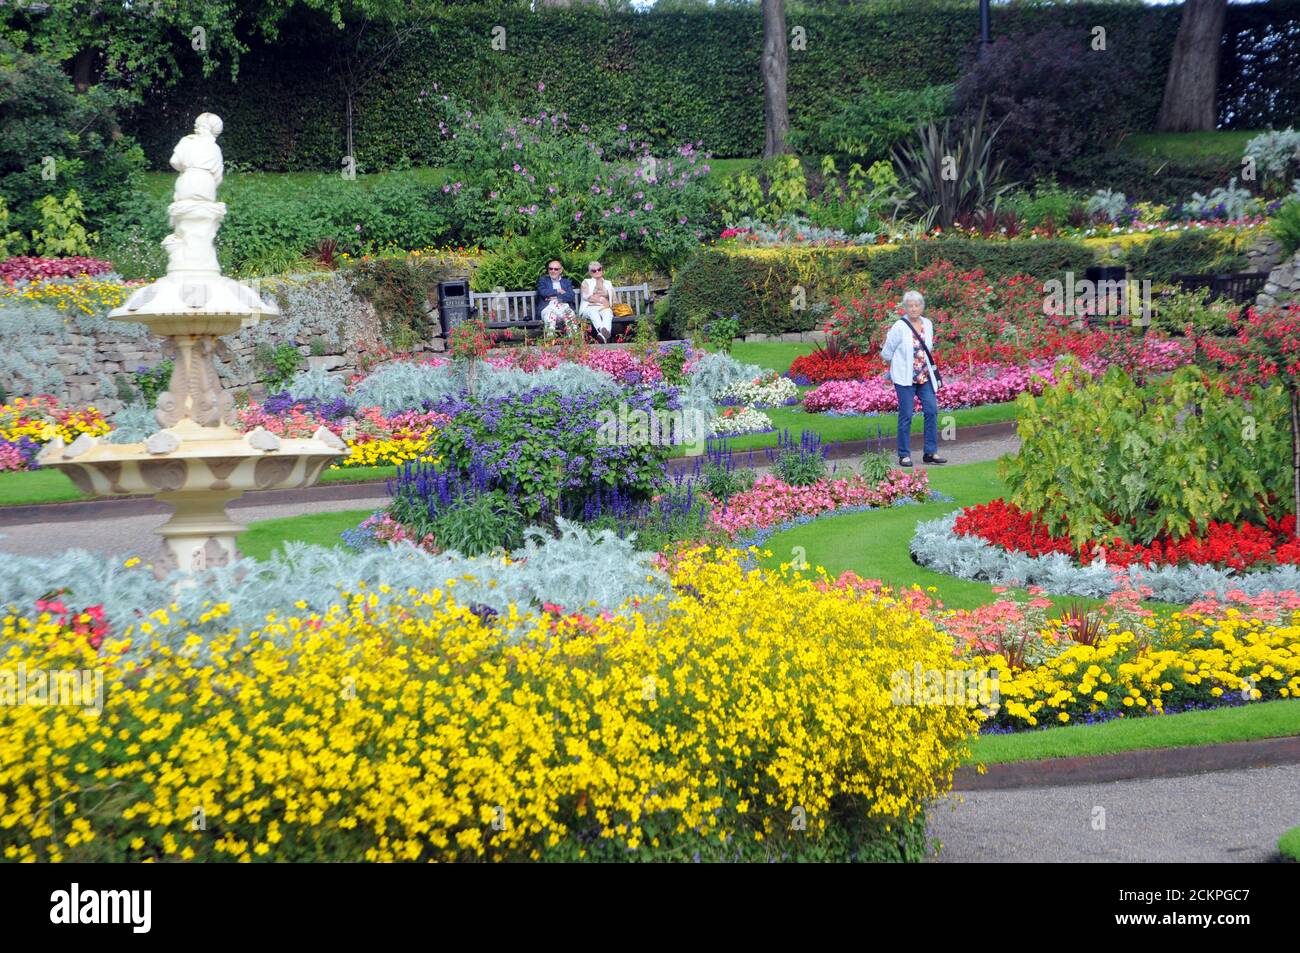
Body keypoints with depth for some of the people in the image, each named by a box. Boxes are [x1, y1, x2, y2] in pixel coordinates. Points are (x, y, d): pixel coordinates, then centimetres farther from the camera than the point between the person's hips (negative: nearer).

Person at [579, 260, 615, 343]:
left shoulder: (608, 283, 28)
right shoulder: (586, 282, 21)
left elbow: (612, 299, 16)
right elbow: (586, 296, 3)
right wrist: (601, 300, -5)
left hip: (604, 308, 1)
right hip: (590, 308, -1)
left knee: (607, 312, -37)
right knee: (593, 313, -40)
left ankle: (605, 334, -69)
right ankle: (602, 331, -70)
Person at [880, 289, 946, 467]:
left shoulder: (927, 324, 6)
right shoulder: (899, 327, -11)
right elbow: (887, 352, -4)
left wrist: (928, 366, 17)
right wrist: (896, 368, 7)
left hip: (925, 376, 5)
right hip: (905, 378, -5)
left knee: (932, 411, 1)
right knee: (906, 415, -3)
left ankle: (931, 452, 8)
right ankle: (904, 455, 6)